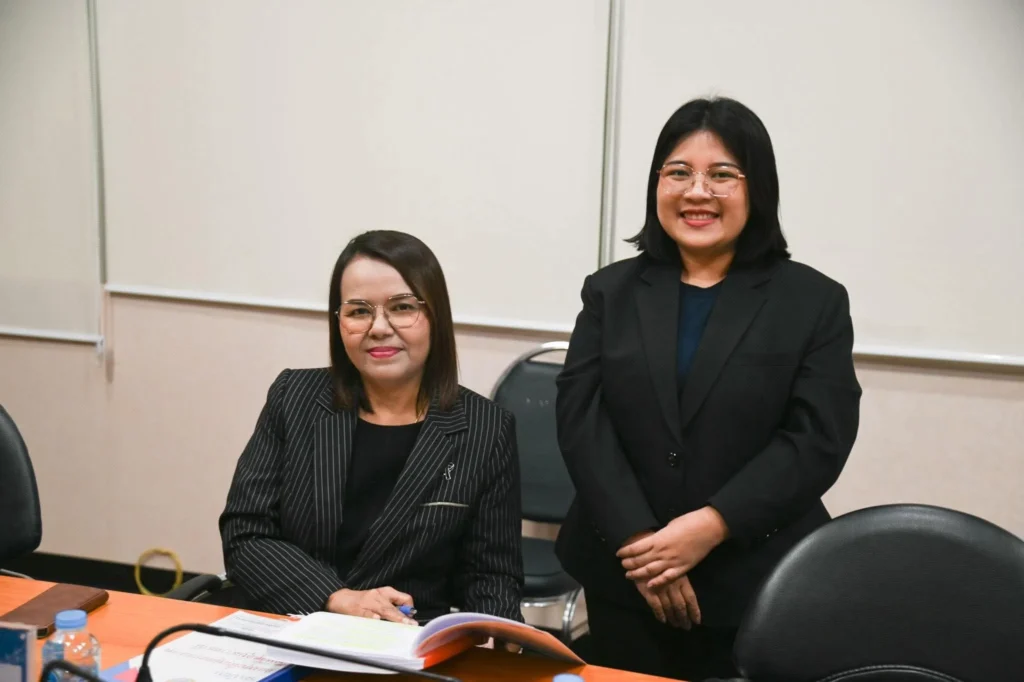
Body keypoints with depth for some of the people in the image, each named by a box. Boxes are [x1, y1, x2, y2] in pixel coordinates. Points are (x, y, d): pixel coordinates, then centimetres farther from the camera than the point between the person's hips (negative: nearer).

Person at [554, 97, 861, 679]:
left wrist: (711, 525, -18)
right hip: (623, 579, 2)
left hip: (759, 589, -1)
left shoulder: (814, 301, 1)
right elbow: (580, 418, -3)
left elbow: (818, 440, -8)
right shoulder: (611, 291, 6)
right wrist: (638, 540, -15)